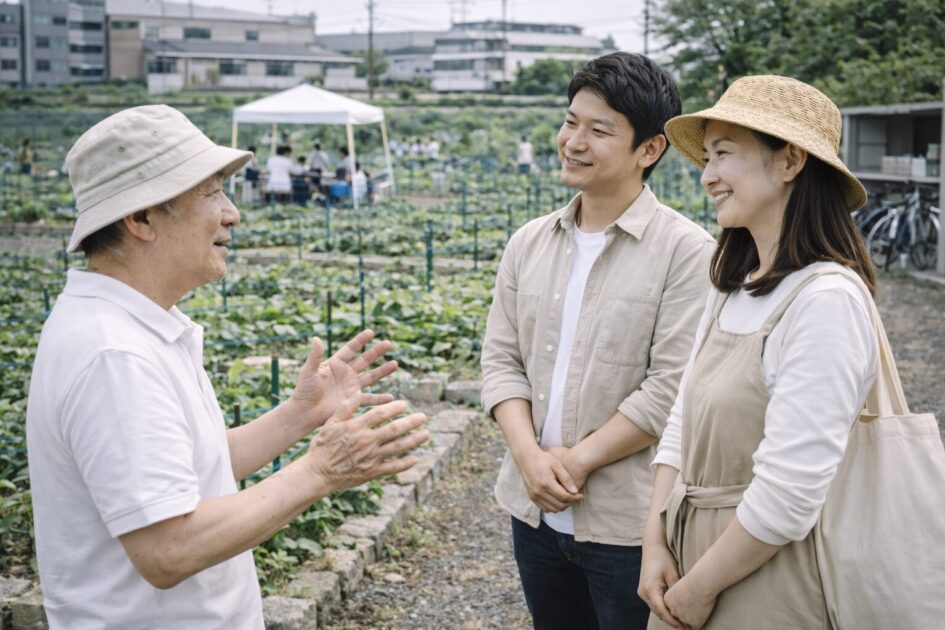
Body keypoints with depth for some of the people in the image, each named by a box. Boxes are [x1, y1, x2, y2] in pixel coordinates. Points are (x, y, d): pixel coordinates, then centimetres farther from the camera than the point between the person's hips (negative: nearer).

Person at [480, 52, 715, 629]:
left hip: (630, 525, -5)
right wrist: (529, 455, -10)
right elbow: (502, 359, 5)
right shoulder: (530, 244, 6)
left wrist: (576, 461, -14)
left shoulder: (686, 251, -12)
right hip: (536, 512, 5)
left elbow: (671, 388, -17)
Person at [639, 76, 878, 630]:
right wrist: (656, 542, -2)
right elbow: (682, 423, 8)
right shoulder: (731, 287, 6)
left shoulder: (826, 298, -20)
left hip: (762, 575, -7)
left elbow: (788, 495, -23)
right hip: (688, 553, 7)